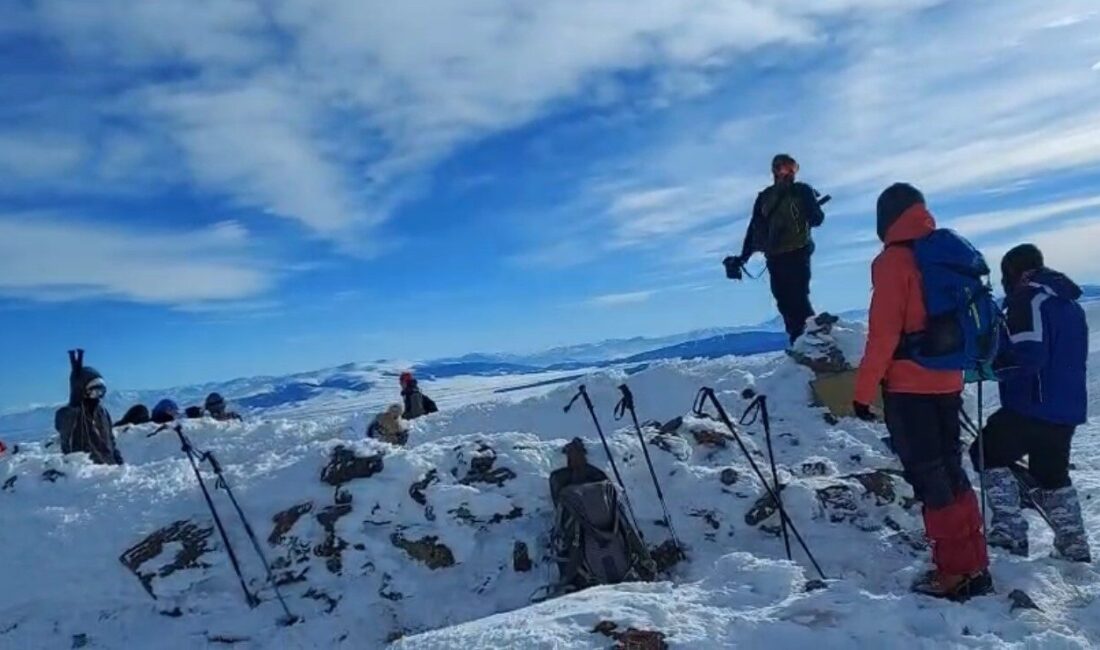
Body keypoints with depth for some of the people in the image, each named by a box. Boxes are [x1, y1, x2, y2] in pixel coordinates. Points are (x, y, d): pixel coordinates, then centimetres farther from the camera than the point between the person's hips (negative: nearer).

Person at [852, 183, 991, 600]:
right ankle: (974, 569, 21)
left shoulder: (893, 261, -11)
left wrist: (864, 390, -11)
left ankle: (953, 573, 6)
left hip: (908, 385, -7)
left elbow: (883, 333, -16)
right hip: (947, 382, 7)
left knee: (928, 476, 0)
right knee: (951, 472, 15)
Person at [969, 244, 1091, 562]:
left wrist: (991, 365, -10)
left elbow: (1028, 355, -24)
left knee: (988, 453, 3)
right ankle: (1074, 547, 24)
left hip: (1033, 406, -9)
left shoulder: (1029, 298, -12)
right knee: (1052, 475, 22)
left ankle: (1009, 532, -3)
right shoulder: (1070, 302, 18)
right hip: (1068, 409, 9)